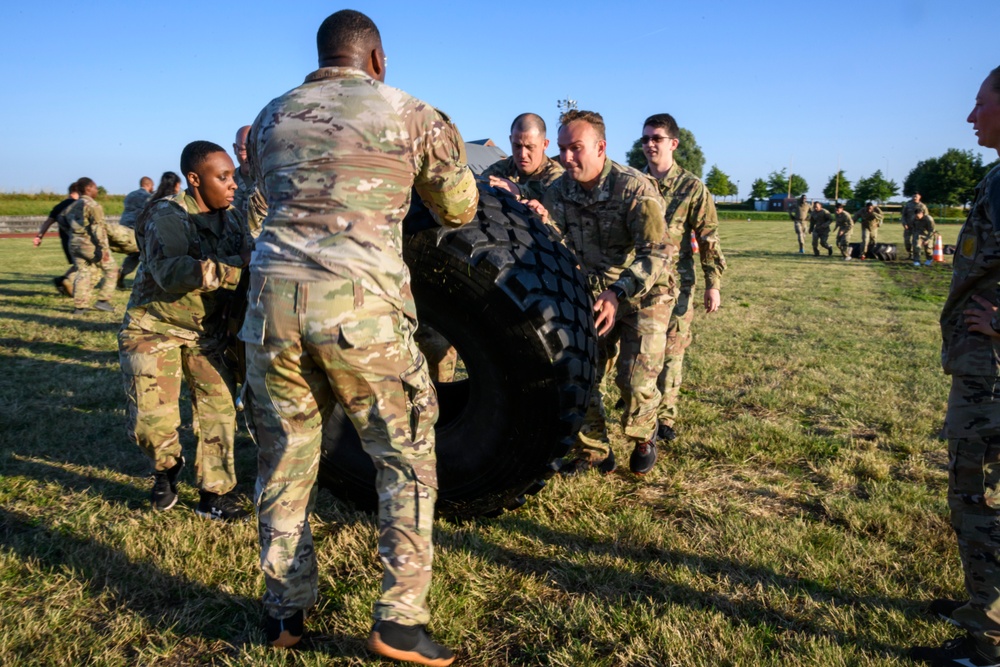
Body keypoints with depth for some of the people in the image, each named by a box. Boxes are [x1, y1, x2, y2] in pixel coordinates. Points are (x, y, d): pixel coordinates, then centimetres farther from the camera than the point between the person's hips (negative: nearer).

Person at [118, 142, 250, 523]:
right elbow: (170, 273, -37)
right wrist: (236, 265, -43)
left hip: (207, 331, 5)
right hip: (154, 328, -5)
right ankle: (167, 468, 23)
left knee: (219, 409, -5)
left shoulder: (232, 219, 2)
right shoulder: (167, 216, -19)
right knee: (150, 421, -9)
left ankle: (214, 494, 8)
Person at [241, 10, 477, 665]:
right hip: (360, 304, -4)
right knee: (406, 457, 10)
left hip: (274, 296, 4)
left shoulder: (271, 118, 19)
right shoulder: (411, 115, 8)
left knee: (284, 457, 16)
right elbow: (460, 210, 15)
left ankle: (285, 610, 26)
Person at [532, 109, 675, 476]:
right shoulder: (560, 189, -7)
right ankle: (594, 451, 20)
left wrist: (619, 293, -44)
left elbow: (658, 252, -31)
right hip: (594, 294, 5)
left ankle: (643, 439, 20)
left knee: (635, 378, -11)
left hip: (644, 294, -5)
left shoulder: (635, 188, -24)